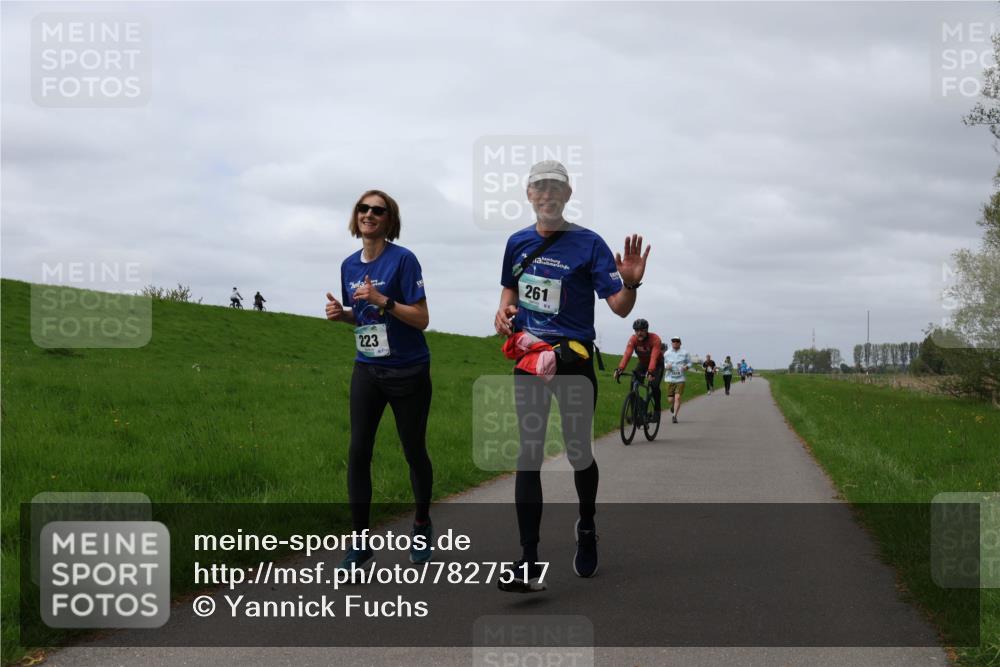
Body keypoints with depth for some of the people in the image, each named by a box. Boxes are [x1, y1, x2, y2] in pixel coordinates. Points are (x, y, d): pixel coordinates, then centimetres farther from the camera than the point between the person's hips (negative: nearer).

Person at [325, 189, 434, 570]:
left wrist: (381, 299, -24)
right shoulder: (350, 265, 7)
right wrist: (341, 313, -2)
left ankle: (422, 527, 30)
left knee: (414, 452, 8)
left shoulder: (402, 259, -12)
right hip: (367, 370, 5)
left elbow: (421, 319, -14)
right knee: (358, 452, -4)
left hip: (408, 371, -5)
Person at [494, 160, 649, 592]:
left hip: (573, 361, -3)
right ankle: (529, 564, -5)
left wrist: (630, 282, -33)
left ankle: (587, 528, 37)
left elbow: (620, 308, -12)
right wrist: (504, 313, 3)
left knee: (579, 453, 7)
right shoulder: (518, 243, 8)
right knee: (528, 457, -3)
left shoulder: (588, 244, -7)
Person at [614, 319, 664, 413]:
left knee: (654, 385, -23)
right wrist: (620, 369, -51)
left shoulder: (655, 339, -32)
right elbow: (627, 354, -36)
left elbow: (654, 357, -44)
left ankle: (657, 409, -1)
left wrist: (650, 371, -60)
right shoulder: (633, 339, -23)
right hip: (643, 363, 4)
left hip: (657, 364, -4)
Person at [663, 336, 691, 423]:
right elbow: (662, 363, 14)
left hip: (680, 379, -1)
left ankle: (675, 416, -6)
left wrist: (686, 367, -11)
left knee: (677, 397, -12)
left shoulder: (684, 353, 1)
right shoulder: (667, 353, 4)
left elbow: (689, 362, 10)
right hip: (670, 379, 1)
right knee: (671, 399, 4)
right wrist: (666, 366, -8)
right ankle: (672, 406, 40)